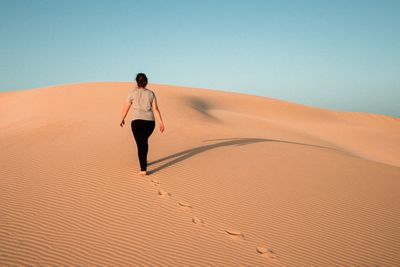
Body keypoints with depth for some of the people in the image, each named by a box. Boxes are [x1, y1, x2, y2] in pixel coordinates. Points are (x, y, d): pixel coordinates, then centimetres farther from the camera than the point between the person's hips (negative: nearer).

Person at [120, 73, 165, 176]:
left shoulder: (132, 92, 2)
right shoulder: (151, 93, 9)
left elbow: (126, 108, 6)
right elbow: (155, 109, 1)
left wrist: (122, 119, 21)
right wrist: (161, 123, 0)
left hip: (137, 121, -3)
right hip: (150, 121, 3)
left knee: (141, 145, -3)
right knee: (144, 140, 27)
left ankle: (143, 169, -13)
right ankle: (143, 161, 37)